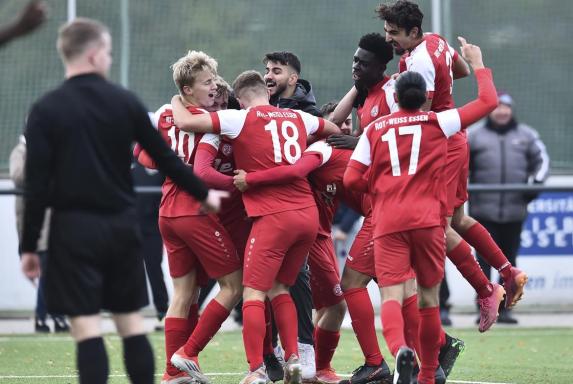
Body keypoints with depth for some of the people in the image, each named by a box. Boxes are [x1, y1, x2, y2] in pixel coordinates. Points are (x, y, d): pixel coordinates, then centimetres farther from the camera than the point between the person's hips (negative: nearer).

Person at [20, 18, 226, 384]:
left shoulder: (46, 110, -7)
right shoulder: (125, 102, 1)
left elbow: (37, 185, -9)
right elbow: (165, 158, 7)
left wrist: (29, 246, -3)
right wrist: (203, 193, 22)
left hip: (75, 229, -3)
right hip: (121, 224, 3)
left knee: (86, 325, -5)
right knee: (132, 321, 11)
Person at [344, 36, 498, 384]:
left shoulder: (374, 129, 11)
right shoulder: (437, 123, 7)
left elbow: (351, 179, 5)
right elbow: (488, 102, 12)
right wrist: (478, 65, 26)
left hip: (388, 222, 0)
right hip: (427, 219, 0)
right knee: (429, 297, 13)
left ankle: (401, 350, -38)